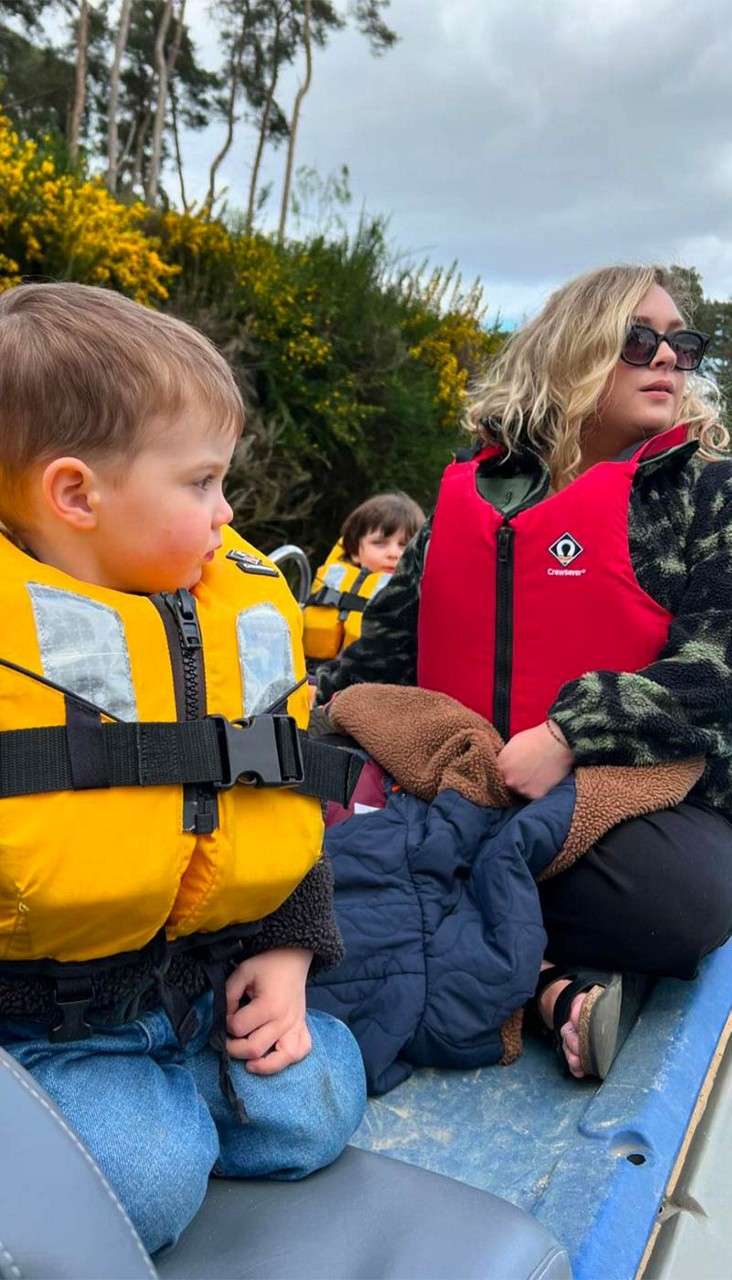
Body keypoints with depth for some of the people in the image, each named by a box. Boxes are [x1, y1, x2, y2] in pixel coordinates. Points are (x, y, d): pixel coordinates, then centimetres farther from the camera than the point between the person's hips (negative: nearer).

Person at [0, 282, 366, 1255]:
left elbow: (288, 798, 9)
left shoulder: (249, 607, 0)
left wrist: (289, 946, 3)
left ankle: (147, 1091, 17)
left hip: (211, 979, 6)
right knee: (147, 1186, -17)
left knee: (315, 1115, 1)